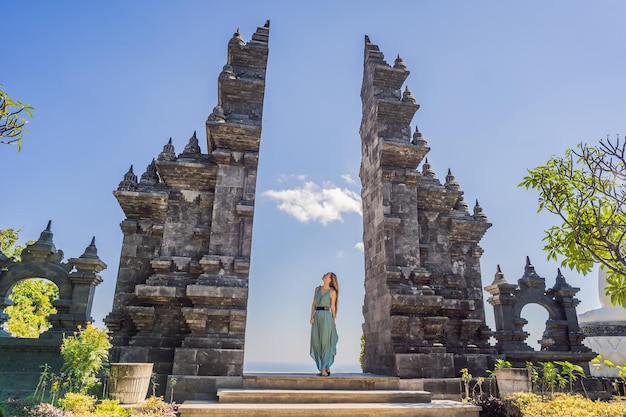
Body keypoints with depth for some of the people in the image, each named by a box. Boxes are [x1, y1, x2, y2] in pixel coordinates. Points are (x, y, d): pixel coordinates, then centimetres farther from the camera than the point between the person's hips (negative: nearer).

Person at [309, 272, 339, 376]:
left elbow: (332, 307, 2)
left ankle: (324, 369, -7)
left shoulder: (332, 291, 0)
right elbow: (313, 304, 11)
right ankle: (326, 368, 14)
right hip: (317, 317, 5)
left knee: (325, 343, -10)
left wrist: (333, 321, 4)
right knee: (316, 343, 2)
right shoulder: (317, 289, 15)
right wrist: (312, 317, 0)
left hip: (326, 316, -5)